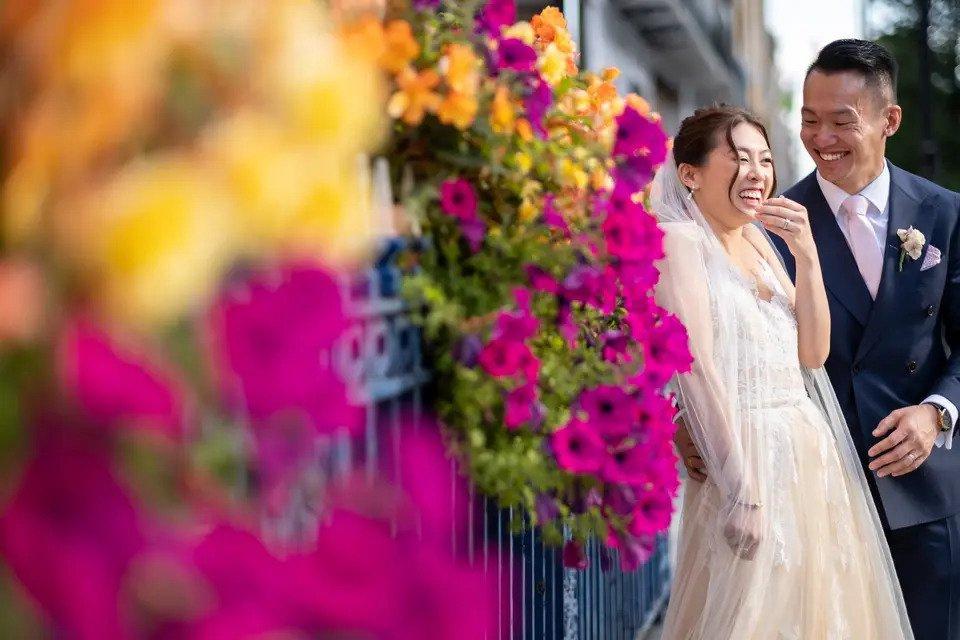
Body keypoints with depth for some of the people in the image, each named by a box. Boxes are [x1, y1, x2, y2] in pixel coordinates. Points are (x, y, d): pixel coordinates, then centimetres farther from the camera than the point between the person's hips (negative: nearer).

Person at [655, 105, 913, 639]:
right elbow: (697, 369, -18)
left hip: (811, 453, 8)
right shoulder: (679, 239, -9)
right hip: (748, 459, -8)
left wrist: (806, 253, -3)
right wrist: (742, 491, -23)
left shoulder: (757, 238, 13)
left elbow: (813, 353, 9)